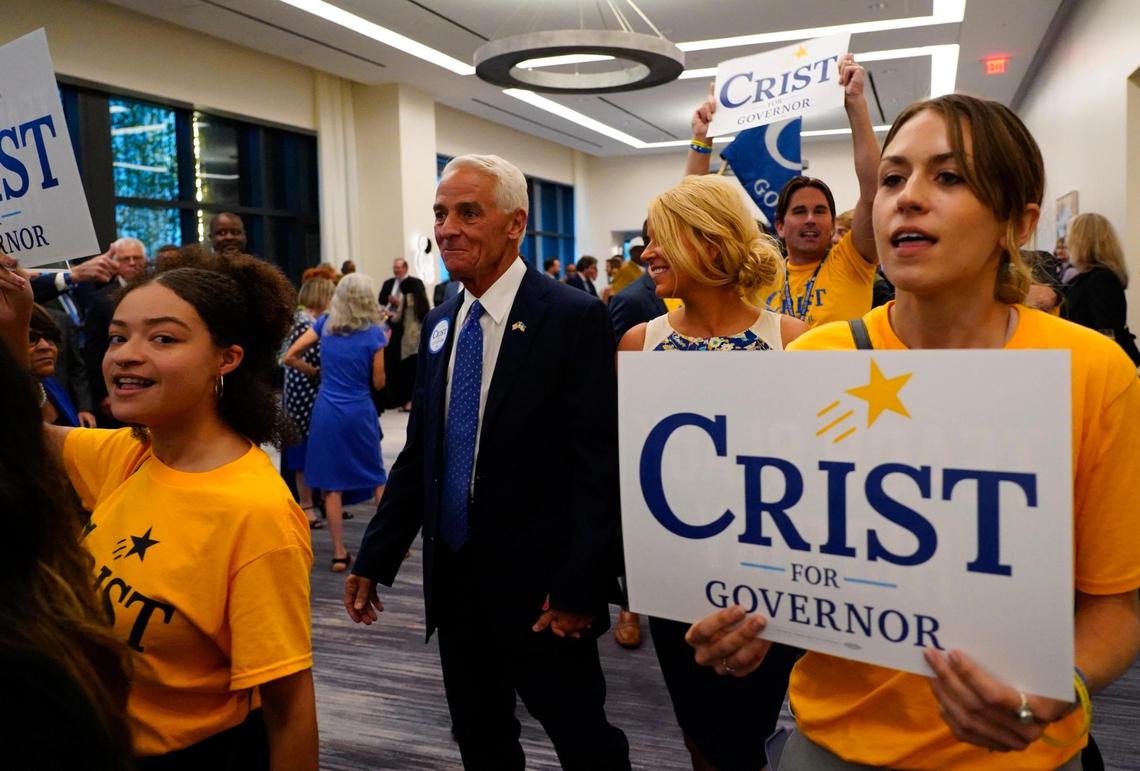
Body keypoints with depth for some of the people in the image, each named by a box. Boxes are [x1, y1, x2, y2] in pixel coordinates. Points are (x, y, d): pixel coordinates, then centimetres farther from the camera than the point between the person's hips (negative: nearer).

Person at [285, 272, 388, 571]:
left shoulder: (325, 323, 0)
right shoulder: (373, 333, -8)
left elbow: (290, 357, 1)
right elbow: (378, 382, -3)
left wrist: (317, 372, 14)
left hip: (327, 409, 2)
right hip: (360, 412, -2)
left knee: (332, 484, 7)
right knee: (377, 478, 16)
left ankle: (339, 553, 9)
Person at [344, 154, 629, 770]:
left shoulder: (573, 317, -13)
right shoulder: (439, 325, 8)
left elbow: (600, 465, -15)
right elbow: (417, 455, 11)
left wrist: (580, 586, -17)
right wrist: (374, 559, 8)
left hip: (538, 584, -6)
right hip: (453, 578, 6)